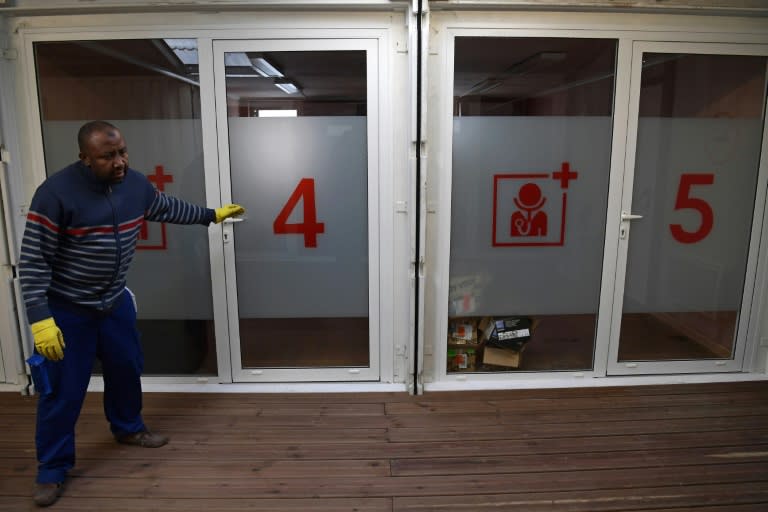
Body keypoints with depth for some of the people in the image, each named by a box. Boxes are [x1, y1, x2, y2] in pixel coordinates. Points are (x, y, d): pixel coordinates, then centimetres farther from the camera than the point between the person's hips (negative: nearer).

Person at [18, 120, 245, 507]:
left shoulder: (136, 184, -6)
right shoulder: (56, 193, -25)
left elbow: (169, 208, 15)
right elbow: (33, 261, -21)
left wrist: (211, 215, 23)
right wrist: (40, 319, -25)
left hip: (115, 301, 6)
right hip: (66, 310, -6)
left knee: (126, 369, 20)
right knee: (63, 390, 3)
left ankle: (128, 428, 45)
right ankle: (52, 469, 22)